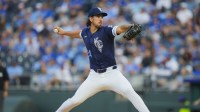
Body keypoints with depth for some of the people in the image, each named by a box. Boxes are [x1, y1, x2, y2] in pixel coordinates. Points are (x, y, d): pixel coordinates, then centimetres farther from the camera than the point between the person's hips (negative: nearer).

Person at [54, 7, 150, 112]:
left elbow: (120, 29, -31)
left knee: (129, 91, -27)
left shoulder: (106, 31, -10)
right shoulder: (86, 32, 6)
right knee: (75, 100, 2)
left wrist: (130, 27, -52)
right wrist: (64, 32, 40)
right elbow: (79, 33, 32)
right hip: (94, 76, 4)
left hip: (111, 73, -4)